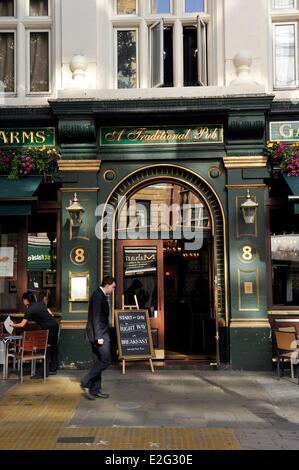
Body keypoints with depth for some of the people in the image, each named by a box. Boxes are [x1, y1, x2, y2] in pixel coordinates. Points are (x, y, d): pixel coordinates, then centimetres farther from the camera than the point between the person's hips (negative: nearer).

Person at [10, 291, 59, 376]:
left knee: (47, 349, 3)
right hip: (55, 325, 7)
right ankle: (53, 369, 23)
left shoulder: (30, 310, -8)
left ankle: (46, 371, 6)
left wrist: (13, 325, 8)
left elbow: (22, 325, -9)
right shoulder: (41, 304, 13)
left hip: (48, 328, -7)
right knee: (53, 347, 14)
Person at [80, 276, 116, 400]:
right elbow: (96, 317, -20)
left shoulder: (100, 295, 16)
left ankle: (95, 390, 16)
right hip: (99, 334, -10)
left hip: (100, 334, 10)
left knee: (99, 361, 12)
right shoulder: (98, 296, -14)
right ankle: (86, 383, -3)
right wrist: (99, 336, -22)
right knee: (105, 360, -9)